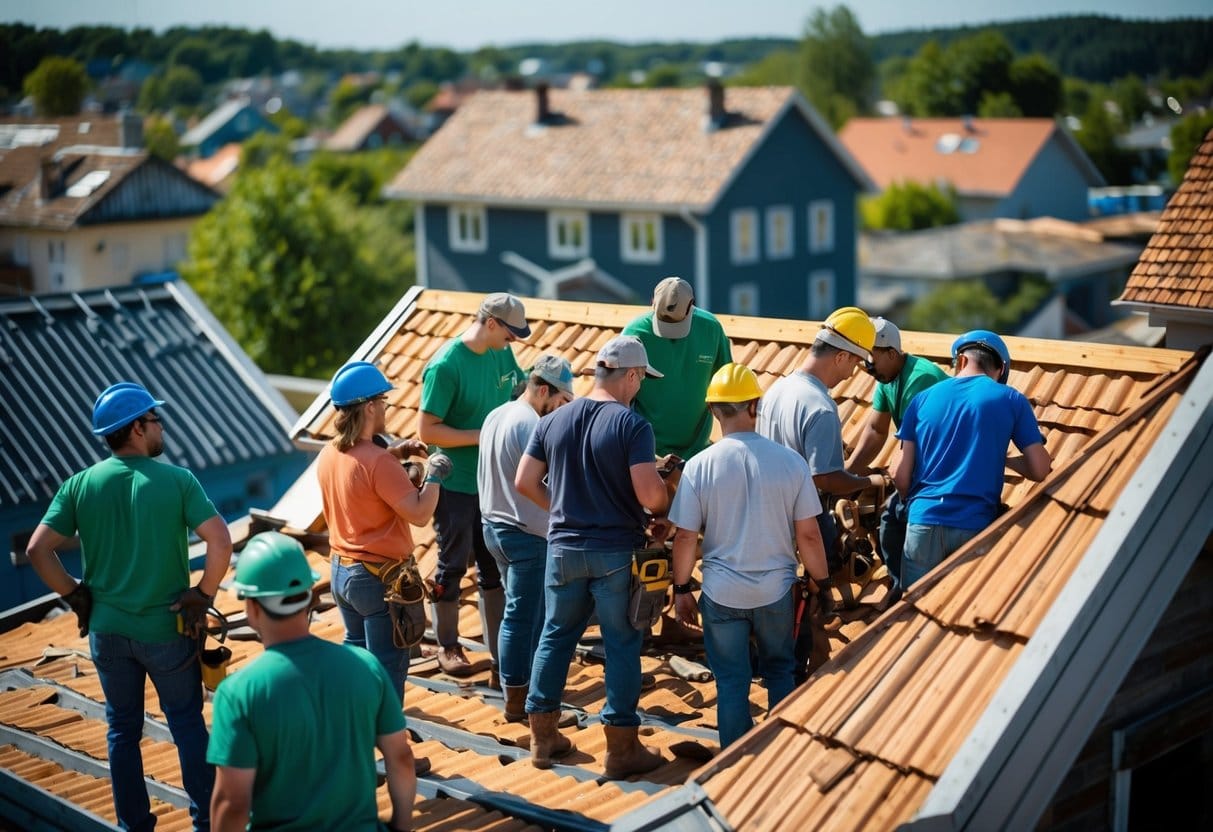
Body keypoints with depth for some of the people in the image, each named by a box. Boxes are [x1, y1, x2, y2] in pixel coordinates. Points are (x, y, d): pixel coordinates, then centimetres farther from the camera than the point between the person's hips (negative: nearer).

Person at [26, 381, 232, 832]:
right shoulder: (177, 480, -11)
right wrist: (204, 594, -6)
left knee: (123, 728, 16)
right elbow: (220, 542, -19)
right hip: (167, 630, -2)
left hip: (107, 630, 3)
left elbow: (38, 550, -8)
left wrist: (75, 595, 3)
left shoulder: (80, 485, -3)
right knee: (187, 724, 12)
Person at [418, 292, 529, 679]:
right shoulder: (445, 366, -20)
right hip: (455, 486, -6)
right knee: (453, 566, 9)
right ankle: (448, 647, 26)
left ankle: (502, 655, 19)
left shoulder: (501, 353, 0)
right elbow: (427, 430, -19)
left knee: (495, 570, 11)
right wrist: (482, 436, -20)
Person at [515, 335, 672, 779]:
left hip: (563, 547, 5)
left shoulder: (552, 421, 3)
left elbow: (525, 482, 6)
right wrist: (663, 513, 1)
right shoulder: (633, 425, -14)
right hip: (616, 552, -5)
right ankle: (621, 748, 12)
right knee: (622, 646, 5)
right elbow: (650, 495, -20)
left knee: (555, 637, 16)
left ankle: (542, 737, 24)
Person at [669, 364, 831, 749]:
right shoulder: (790, 461, -10)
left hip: (722, 594, -1)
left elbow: (685, 536, -7)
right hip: (776, 590, 1)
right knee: (779, 672, 21)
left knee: (731, 682, 11)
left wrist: (682, 589, 7)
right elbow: (808, 535, -5)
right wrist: (823, 584, 9)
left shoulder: (700, 466, -11)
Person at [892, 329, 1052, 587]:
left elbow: (900, 476, 6)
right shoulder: (1011, 400, 4)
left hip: (924, 521, 1)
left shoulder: (923, 399, 9)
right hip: (974, 526, -1)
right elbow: (1040, 470, 2)